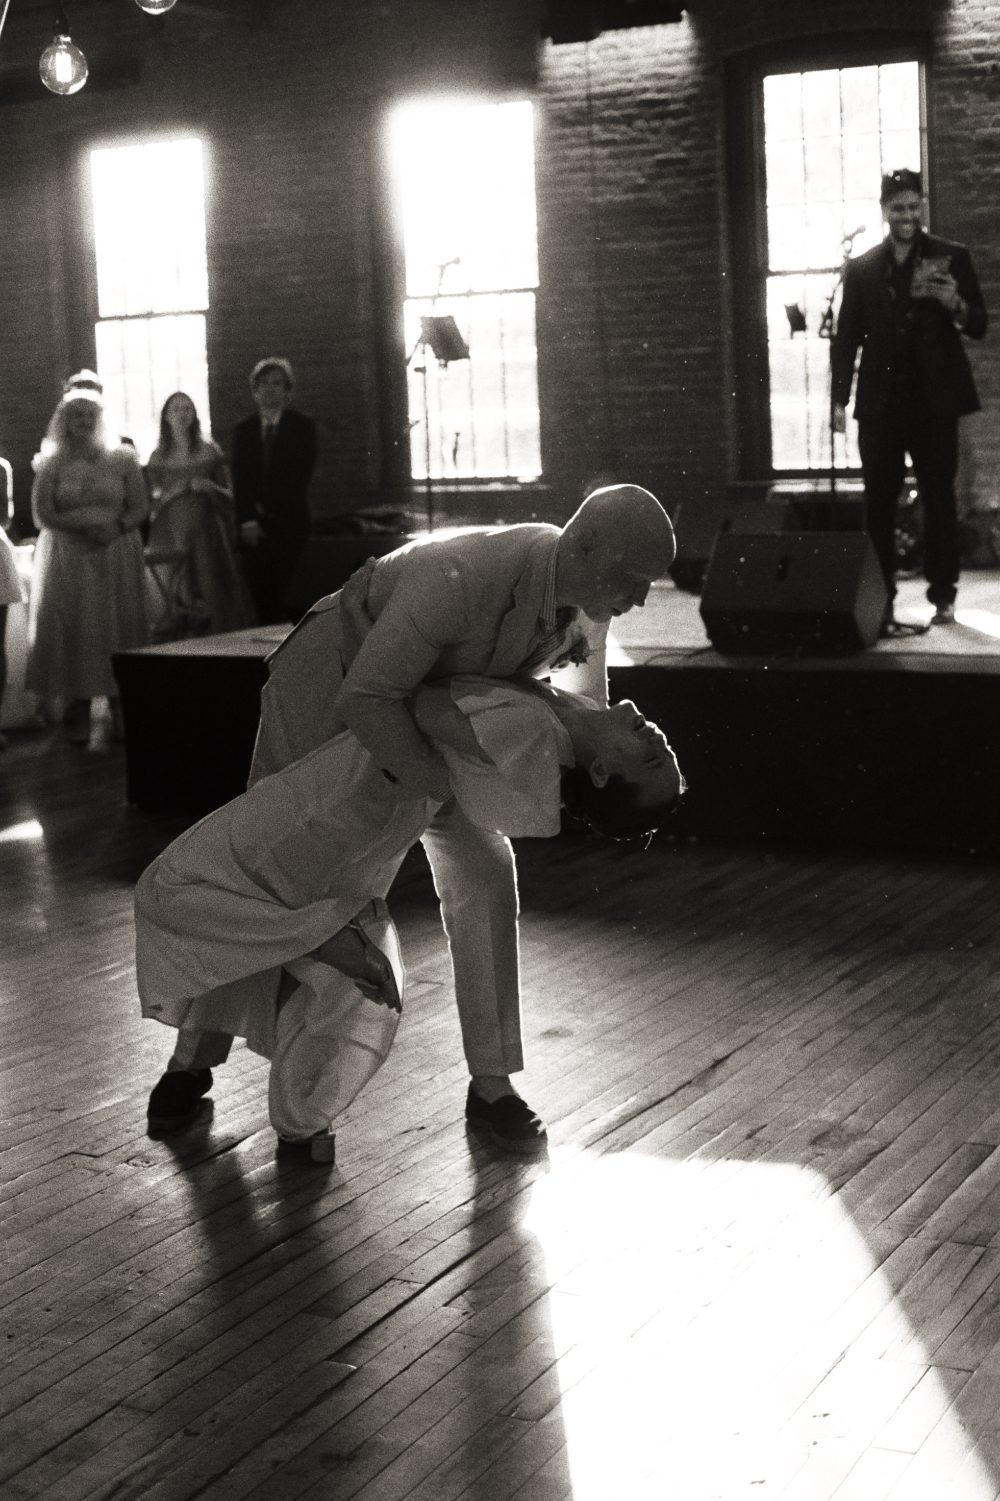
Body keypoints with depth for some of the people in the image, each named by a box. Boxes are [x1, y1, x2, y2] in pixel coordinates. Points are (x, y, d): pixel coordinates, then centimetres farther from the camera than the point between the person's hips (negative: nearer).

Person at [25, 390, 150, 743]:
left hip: (117, 556, 1)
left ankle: (121, 712, 4)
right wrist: (83, 526, -17)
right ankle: (78, 713, -3)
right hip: (67, 559, -1)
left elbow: (140, 508, 5)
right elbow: (42, 515, -2)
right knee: (73, 630, -6)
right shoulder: (52, 465, 4)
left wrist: (117, 526, -16)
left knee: (119, 628, -2)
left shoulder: (122, 460, 7)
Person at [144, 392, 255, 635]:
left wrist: (210, 487, -10)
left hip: (206, 532, 0)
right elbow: (151, 500, 11)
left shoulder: (210, 451, 7)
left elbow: (228, 495, 9)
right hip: (171, 532, 0)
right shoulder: (158, 457, 8)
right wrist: (169, 494, -8)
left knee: (213, 595, -7)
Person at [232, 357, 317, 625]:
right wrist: (247, 521, -7)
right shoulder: (243, 429, 12)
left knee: (290, 598, -11)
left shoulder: (302, 426, 5)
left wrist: (268, 509, -8)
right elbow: (240, 480, 5)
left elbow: (301, 475, -2)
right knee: (261, 595, -3)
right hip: (254, 528, 2)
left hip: (290, 524, -2)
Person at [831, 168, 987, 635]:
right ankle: (880, 601, 3)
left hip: (933, 401, -1)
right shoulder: (861, 268, 10)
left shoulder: (951, 258, 6)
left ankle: (943, 596, 10)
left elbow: (979, 327, 5)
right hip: (880, 403, 1)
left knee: (939, 499, 3)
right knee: (879, 504, 0)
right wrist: (839, 399, 1)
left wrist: (956, 306, -17)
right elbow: (846, 338, 9)